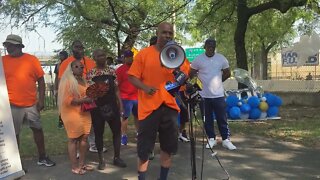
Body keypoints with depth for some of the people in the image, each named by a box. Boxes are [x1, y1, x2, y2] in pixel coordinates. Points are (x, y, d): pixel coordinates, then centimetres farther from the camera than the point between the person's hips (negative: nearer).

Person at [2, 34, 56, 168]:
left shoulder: (32, 59, -2)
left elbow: (41, 80, 2)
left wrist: (41, 99, -3)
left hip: (31, 104, 1)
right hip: (12, 105, -1)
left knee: (37, 129, 12)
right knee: (13, 134, 8)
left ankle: (42, 158, 28)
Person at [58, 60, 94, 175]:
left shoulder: (83, 81, 17)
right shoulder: (67, 81, -6)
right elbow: (67, 100, -17)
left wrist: (91, 99, 10)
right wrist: (83, 100, -19)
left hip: (84, 113, 7)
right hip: (72, 114, -7)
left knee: (84, 138, 7)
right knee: (73, 139, -2)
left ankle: (82, 163, 18)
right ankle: (74, 166, 4)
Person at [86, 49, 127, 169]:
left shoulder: (112, 71, 8)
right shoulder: (91, 73, -2)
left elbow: (116, 89, 10)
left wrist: (120, 103, 6)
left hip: (112, 105, 3)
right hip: (98, 107, -3)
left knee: (117, 130, 5)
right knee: (98, 133, 6)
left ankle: (117, 157, 19)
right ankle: (101, 160, 18)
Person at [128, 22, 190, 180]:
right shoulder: (144, 53, -2)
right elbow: (132, 77, -3)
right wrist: (145, 87, -21)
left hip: (170, 106, 4)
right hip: (148, 107, -4)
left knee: (169, 147, 12)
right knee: (144, 148, 3)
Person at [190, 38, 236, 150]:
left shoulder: (221, 58, 0)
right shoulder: (198, 59, -3)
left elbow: (227, 73, 10)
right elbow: (191, 74, 5)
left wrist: (217, 81, 9)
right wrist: (200, 83, 2)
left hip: (218, 94, 0)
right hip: (204, 95, 0)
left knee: (222, 119, 4)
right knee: (208, 119, 8)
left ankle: (226, 140, 12)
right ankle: (211, 139, 20)